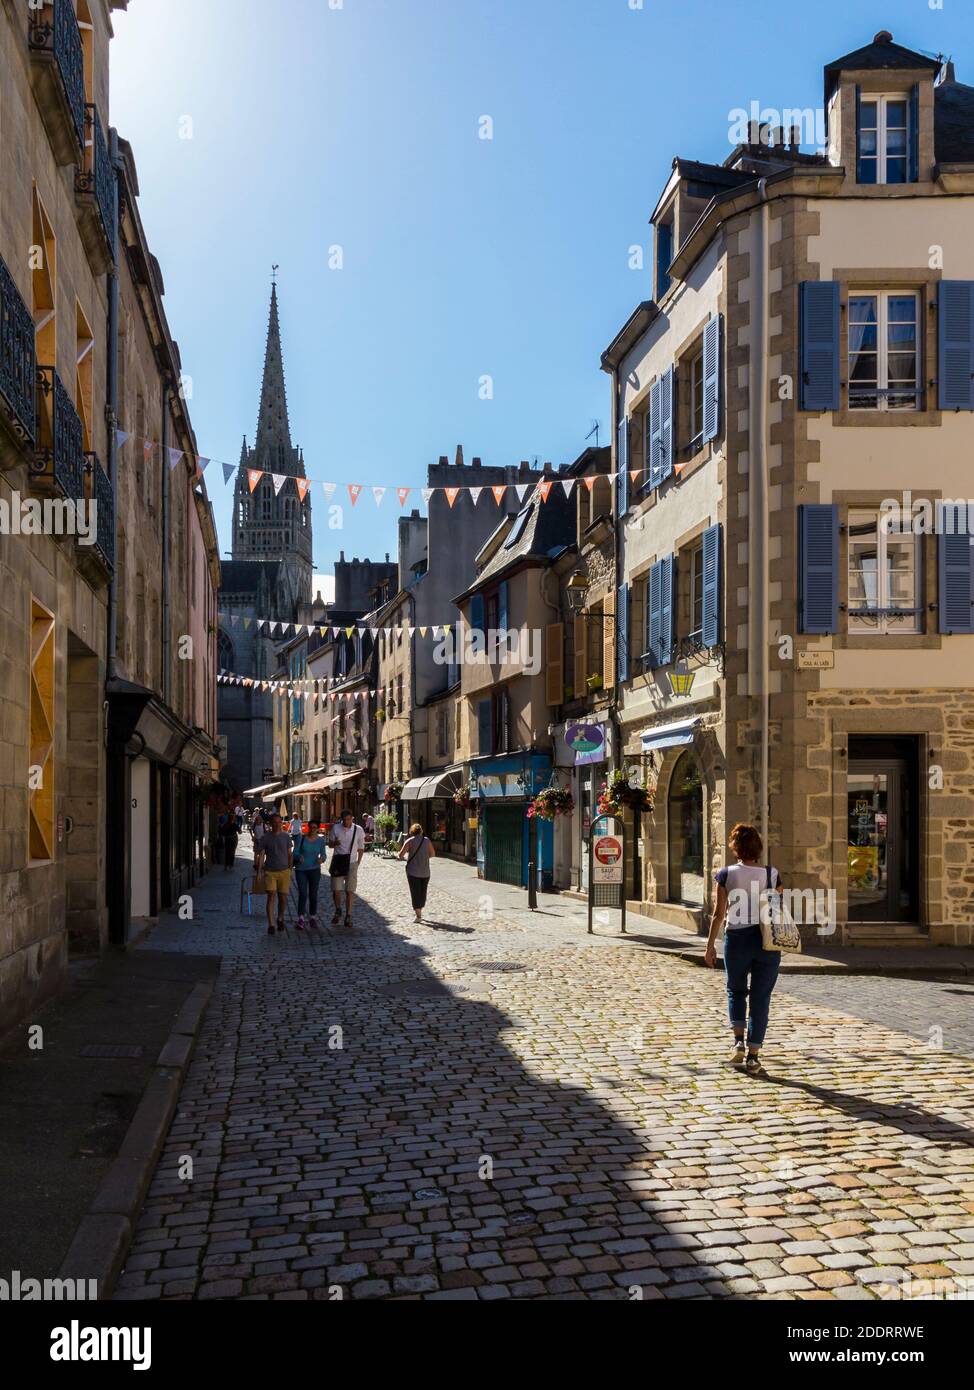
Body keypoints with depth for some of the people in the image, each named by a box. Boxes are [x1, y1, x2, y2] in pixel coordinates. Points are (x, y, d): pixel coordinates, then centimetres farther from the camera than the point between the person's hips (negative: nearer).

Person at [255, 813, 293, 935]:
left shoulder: (286, 837, 5)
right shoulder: (266, 838, 0)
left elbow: (290, 854, 11)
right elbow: (261, 855, 0)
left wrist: (290, 869, 9)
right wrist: (259, 871, -6)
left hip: (284, 871, 2)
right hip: (270, 871, -2)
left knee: (283, 897, 5)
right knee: (271, 896, -10)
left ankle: (280, 919, 30)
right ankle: (270, 925, -8)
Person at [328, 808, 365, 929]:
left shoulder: (359, 830, -3)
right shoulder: (336, 828, -2)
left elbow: (361, 848, 7)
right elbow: (330, 844, 7)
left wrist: (357, 863, 2)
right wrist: (335, 843, -17)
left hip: (351, 863, -1)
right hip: (338, 863, 1)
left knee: (350, 891, 0)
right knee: (336, 890, 0)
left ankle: (348, 916, 9)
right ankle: (338, 912, 25)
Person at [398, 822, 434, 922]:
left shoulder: (410, 841, -5)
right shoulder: (427, 840, 3)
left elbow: (401, 855, -9)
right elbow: (433, 854, 9)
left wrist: (405, 856, 12)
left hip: (413, 871, -3)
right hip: (425, 872, 3)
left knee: (415, 893, 0)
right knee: (423, 892, 17)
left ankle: (418, 915, -7)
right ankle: (419, 912, 29)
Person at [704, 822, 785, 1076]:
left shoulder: (726, 874, -4)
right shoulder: (772, 874, -1)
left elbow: (719, 913, -2)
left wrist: (710, 944, 5)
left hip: (737, 940, 0)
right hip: (767, 941, 0)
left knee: (736, 991, 22)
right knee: (760, 998, 7)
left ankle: (739, 1042, 9)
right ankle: (753, 1057, 7)